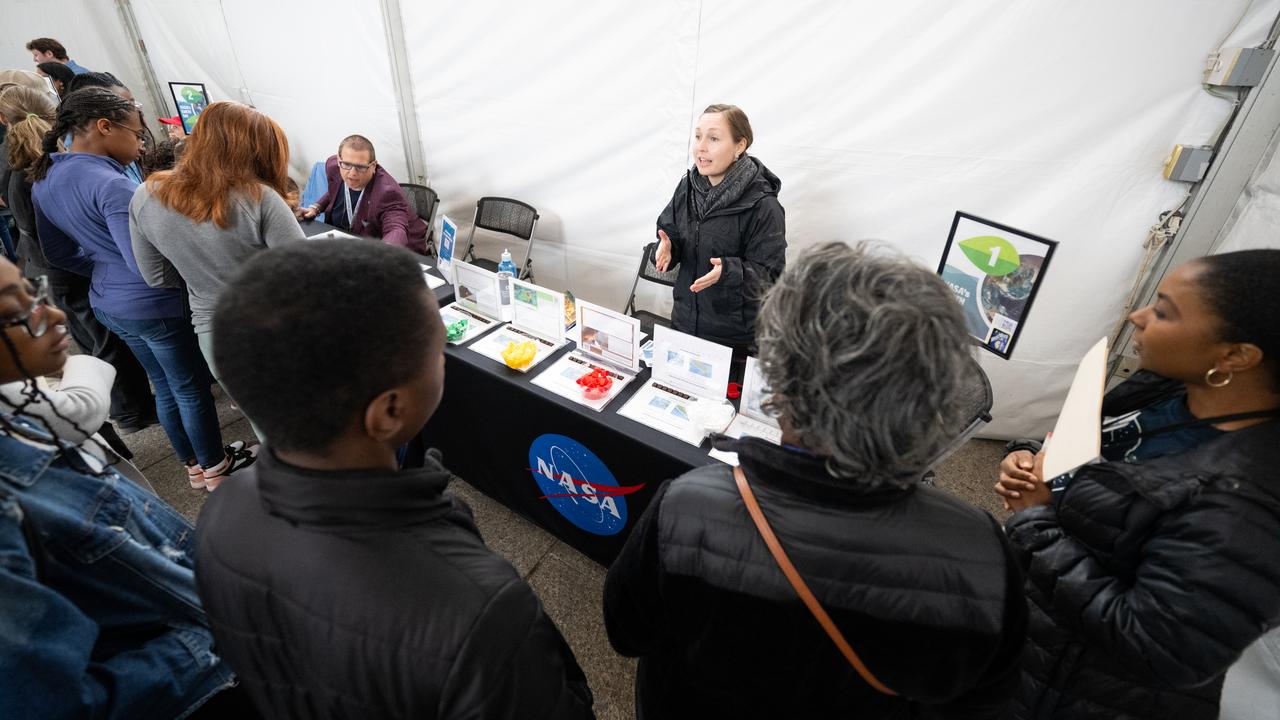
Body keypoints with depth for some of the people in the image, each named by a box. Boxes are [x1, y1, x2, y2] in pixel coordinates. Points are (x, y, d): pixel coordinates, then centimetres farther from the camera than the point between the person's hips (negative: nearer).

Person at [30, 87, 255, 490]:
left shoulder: (45, 181, 5)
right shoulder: (111, 185, -24)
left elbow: (58, 253, 13)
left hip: (107, 303, 9)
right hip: (155, 306, -9)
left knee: (165, 387, 21)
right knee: (192, 389, 8)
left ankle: (194, 465, 35)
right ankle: (216, 468, 25)